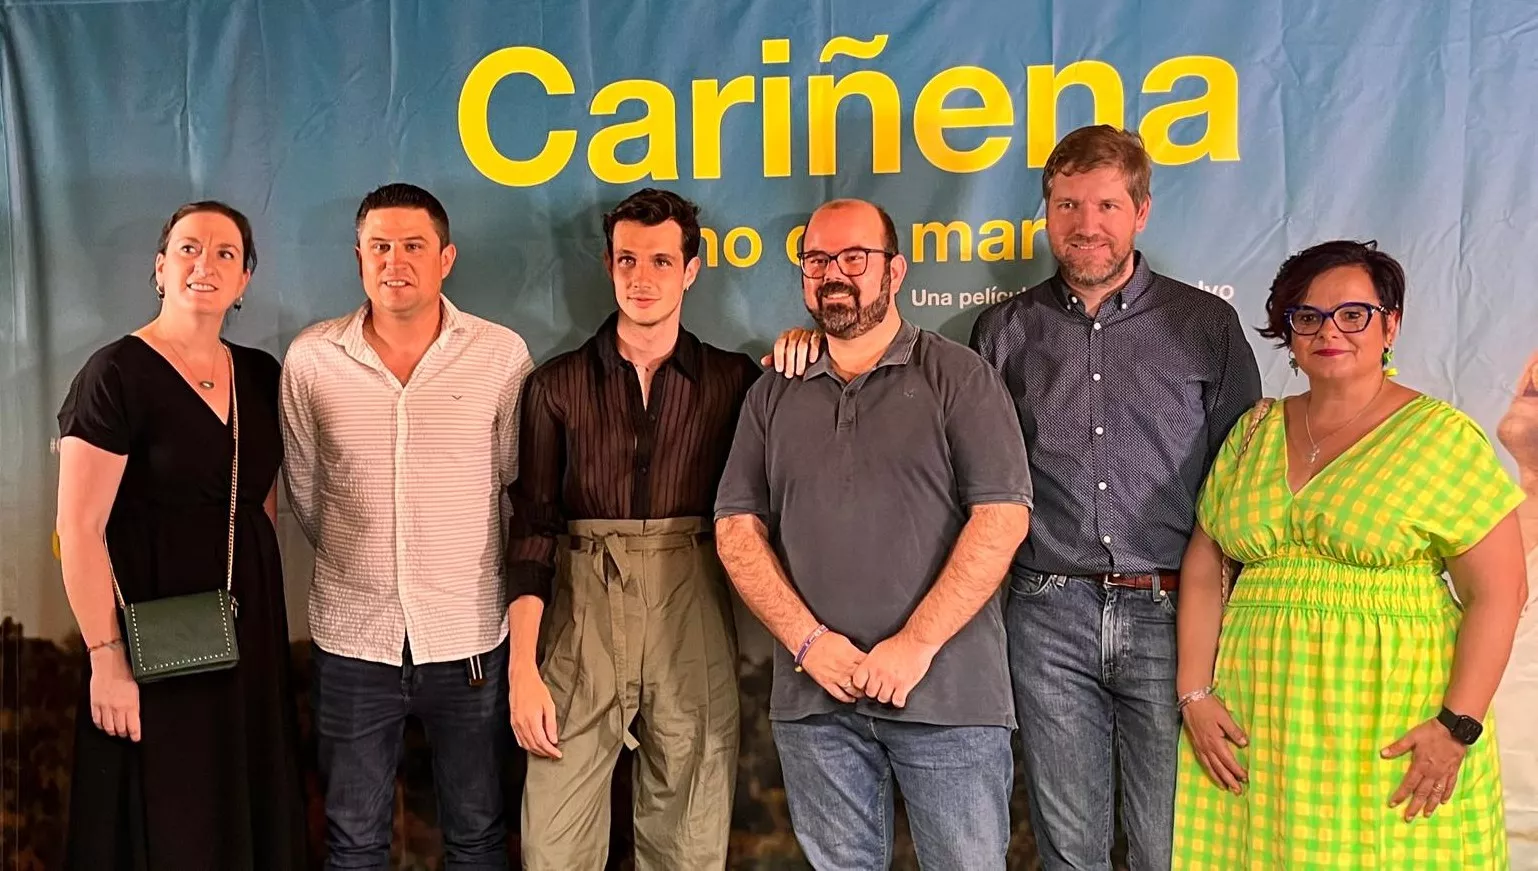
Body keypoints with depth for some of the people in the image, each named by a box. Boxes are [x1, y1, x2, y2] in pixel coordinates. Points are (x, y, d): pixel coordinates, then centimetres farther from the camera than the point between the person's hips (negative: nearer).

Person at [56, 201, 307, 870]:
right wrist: (107, 660, -18)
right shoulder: (116, 375, -13)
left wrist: (262, 599, 11)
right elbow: (79, 529, -15)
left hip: (251, 626, 6)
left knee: (253, 809, 16)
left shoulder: (260, 375, 6)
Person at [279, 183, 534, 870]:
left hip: (470, 638, 0)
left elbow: (518, 482, 4)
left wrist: (465, 567, 9)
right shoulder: (310, 359, -2)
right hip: (352, 638, 1)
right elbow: (303, 487, 9)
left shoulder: (502, 354, -5)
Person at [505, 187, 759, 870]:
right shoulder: (558, 385, 6)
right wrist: (522, 666, -5)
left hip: (693, 626, 0)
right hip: (582, 618, 0)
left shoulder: (733, 381, 7)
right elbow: (532, 530, 3)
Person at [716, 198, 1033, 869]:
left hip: (948, 692, -3)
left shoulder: (960, 378, 0)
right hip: (814, 694, 3)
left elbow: (1003, 516, -9)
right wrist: (808, 640, -7)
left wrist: (916, 644, -14)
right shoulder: (772, 396, 12)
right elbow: (736, 527, 6)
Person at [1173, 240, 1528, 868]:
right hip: (1256, 717, 3)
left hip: (1390, 723, -3)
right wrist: (1195, 694, 0)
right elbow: (1203, 572, 9)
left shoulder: (1441, 435, -2)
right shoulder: (1254, 432, 9)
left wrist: (1459, 724, -13)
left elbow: (1497, 589, -6)